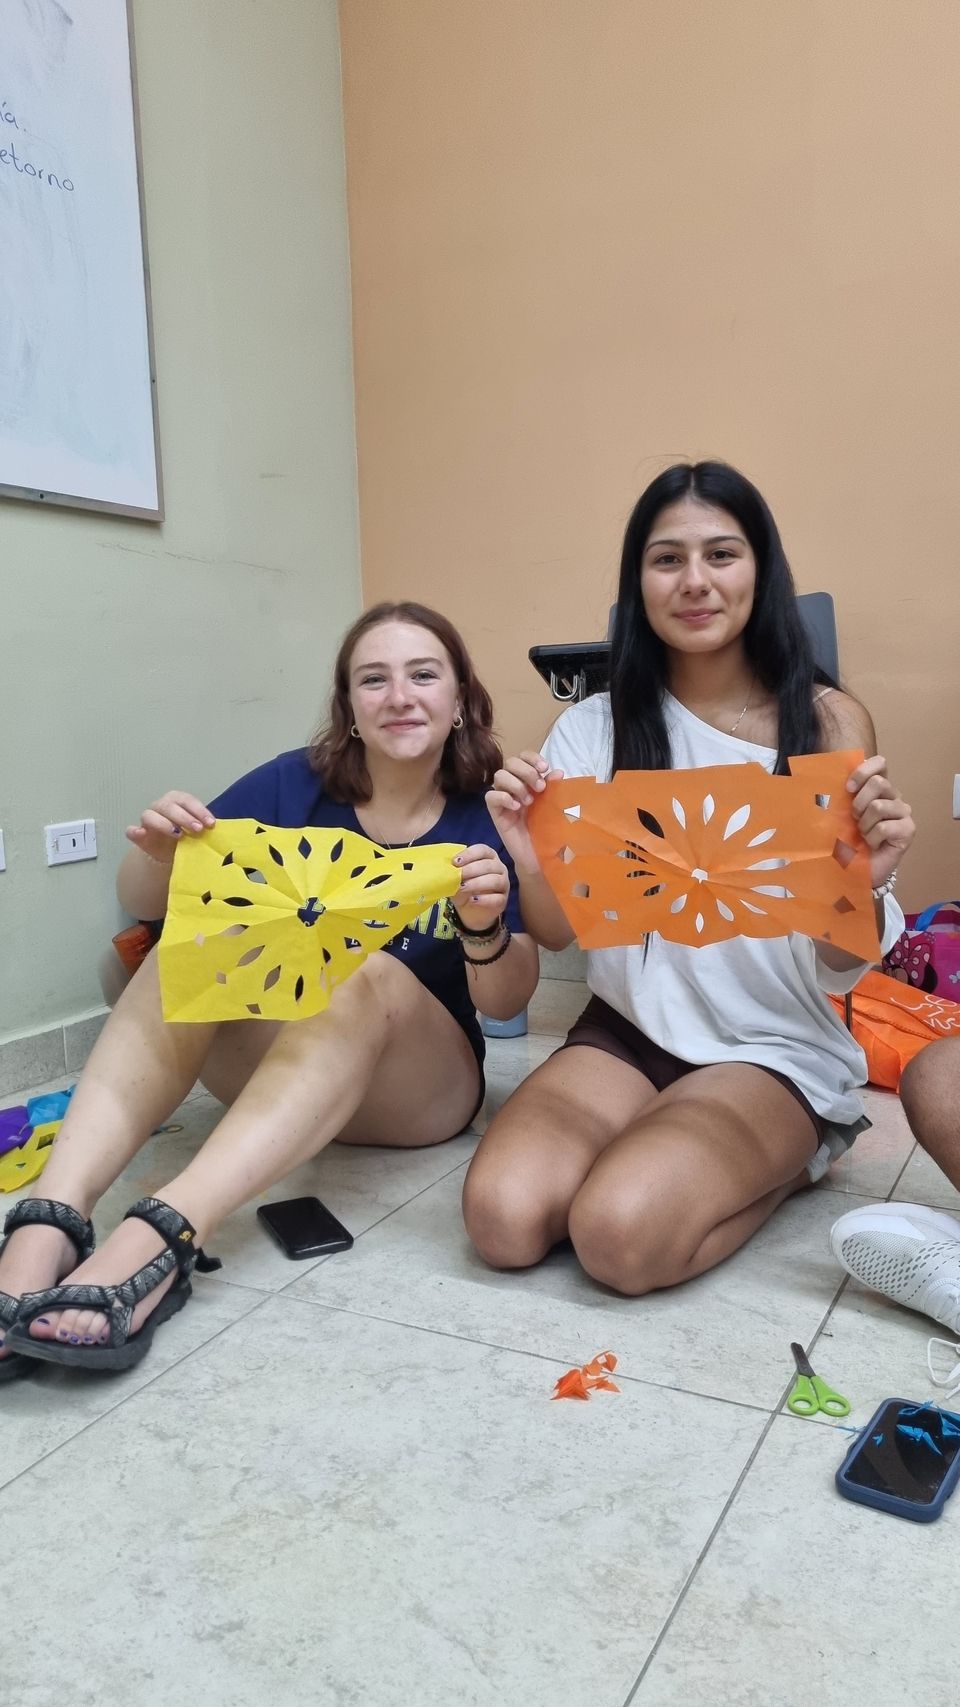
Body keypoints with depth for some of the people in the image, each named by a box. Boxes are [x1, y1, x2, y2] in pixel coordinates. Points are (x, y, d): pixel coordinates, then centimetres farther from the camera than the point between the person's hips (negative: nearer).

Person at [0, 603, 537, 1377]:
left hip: (416, 1087, -2)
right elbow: (142, 903, -1)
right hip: (269, 1064, 2)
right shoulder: (294, 786, -5)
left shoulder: (491, 815, -8)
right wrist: (160, 854, -24)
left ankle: (163, 1236, -49)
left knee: (371, 974, -33)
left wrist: (486, 929, -32)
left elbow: (506, 1002, -9)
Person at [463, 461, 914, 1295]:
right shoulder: (594, 727, 0)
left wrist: (864, 882, -28)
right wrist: (534, 865, -22)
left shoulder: (829, 720, -5)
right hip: (629, 1031, 3)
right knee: (503, 1217, -20)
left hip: (777, 1049, -2)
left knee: (622, 1234, -27)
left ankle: (792, 1161, 6)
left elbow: (840, 968, -4)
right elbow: (558, 933, 1)